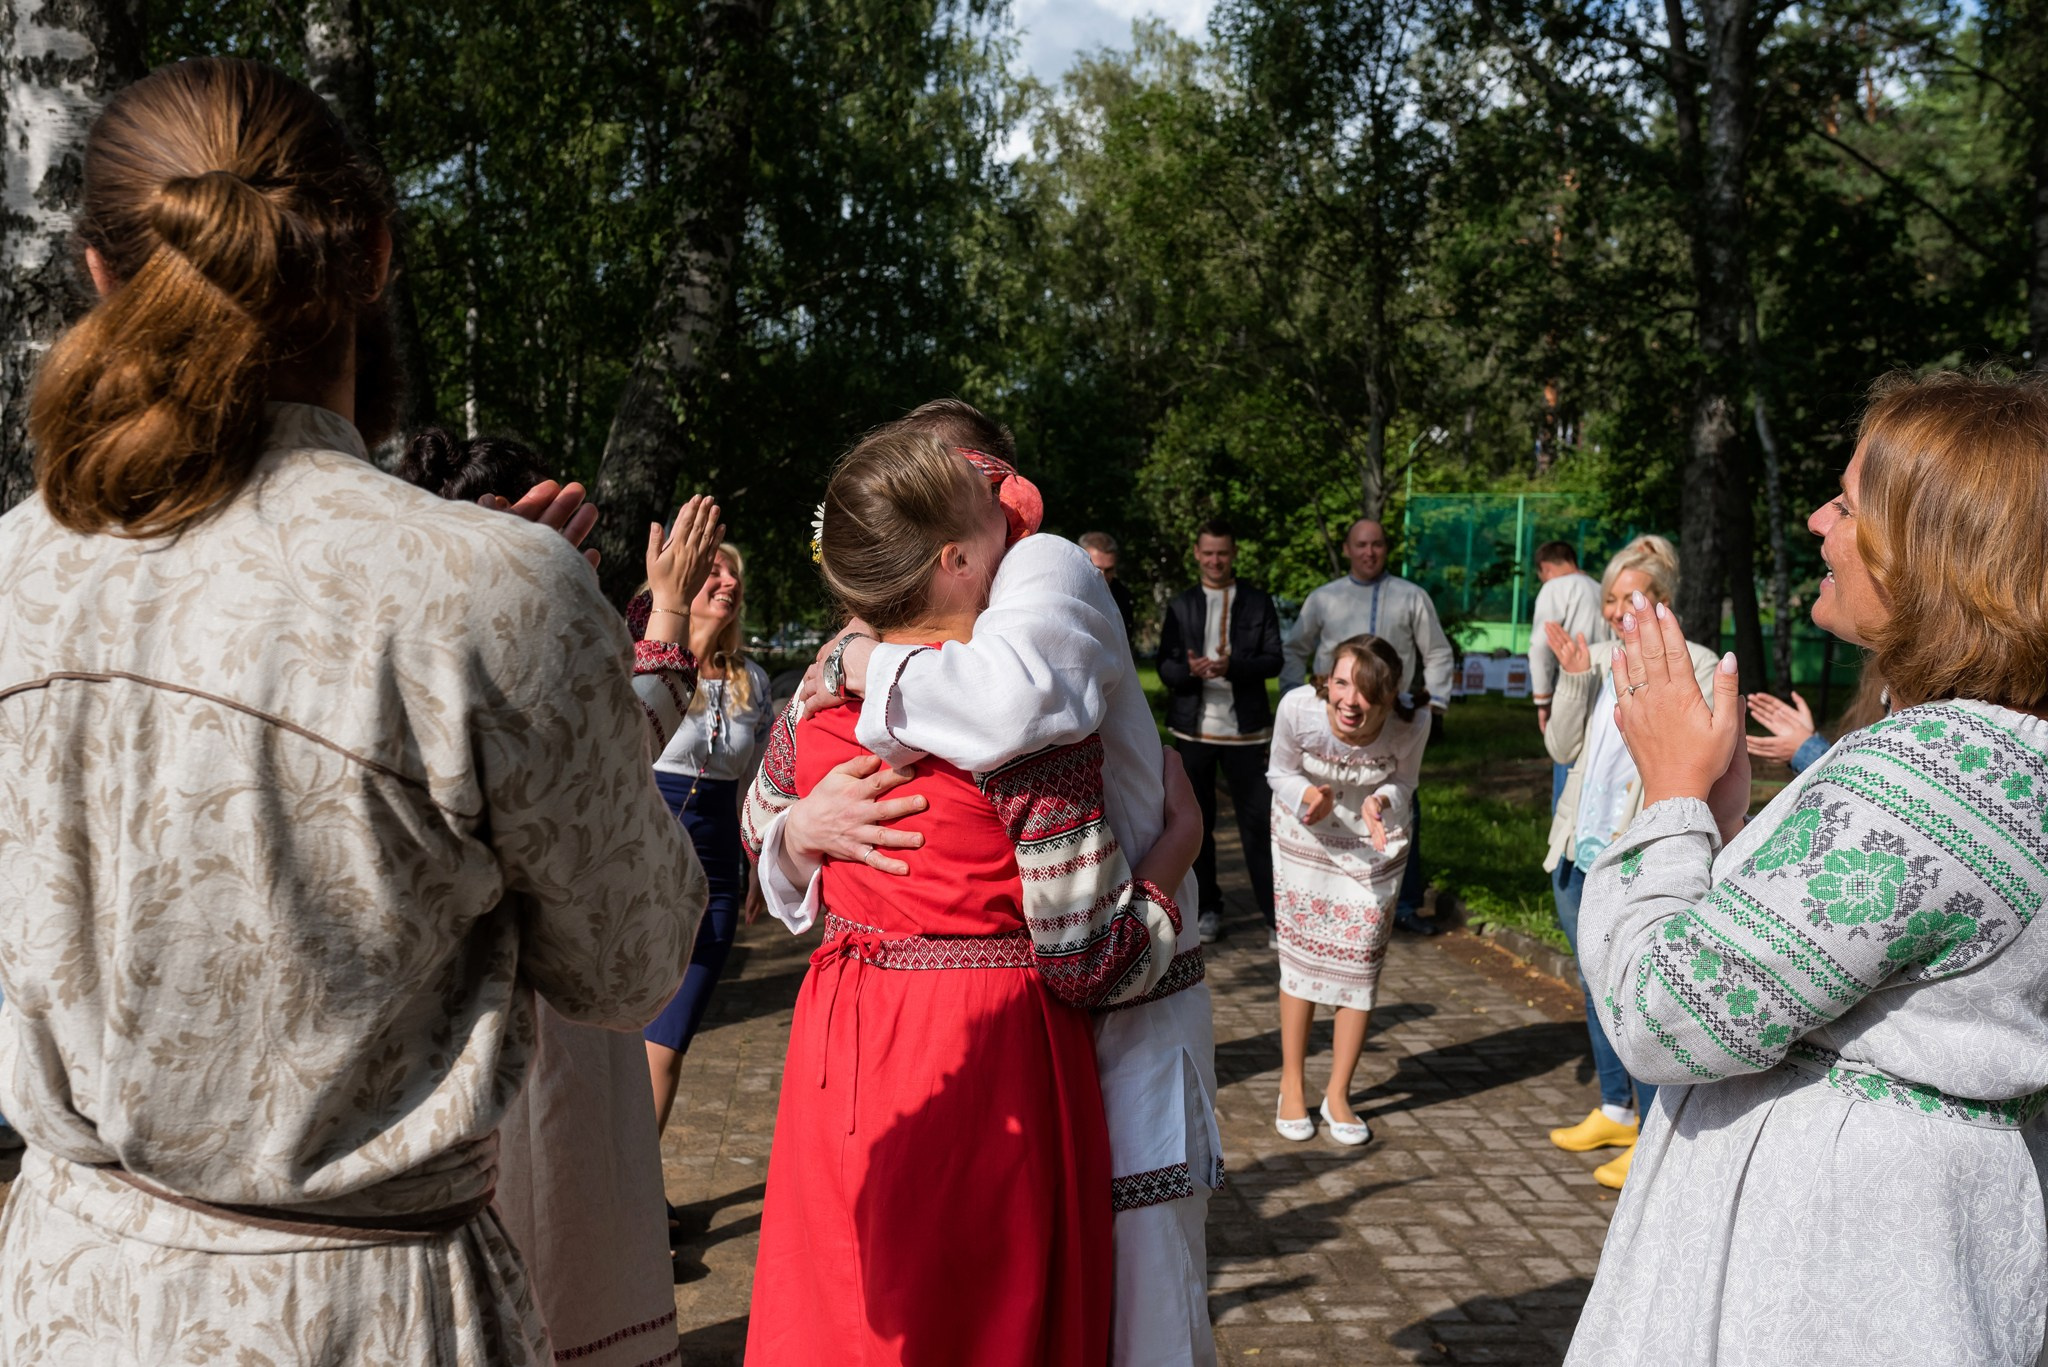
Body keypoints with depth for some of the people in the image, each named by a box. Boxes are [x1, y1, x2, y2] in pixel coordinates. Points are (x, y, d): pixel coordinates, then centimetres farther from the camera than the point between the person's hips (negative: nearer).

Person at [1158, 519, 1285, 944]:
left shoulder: (1258, 602, 4)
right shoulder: (1181, 606, 7)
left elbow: (1273, 660, -3)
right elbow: (1165, 667, 2)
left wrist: (1232, 665, -21)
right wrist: (1190, 670, -21)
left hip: (1244, 728, -2)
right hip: (1193, 728, 2)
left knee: (1257, 821, -3)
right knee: (1197, 821, 10)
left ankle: (1273, 912, 3)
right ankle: (1208, 907, 22)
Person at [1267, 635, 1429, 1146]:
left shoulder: (1410, 725, -28)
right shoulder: (1298, 708, -30)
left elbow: (1403, 783, -9)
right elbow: (1280, 772, -11)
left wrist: (1381, 802, -32)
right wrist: (1306, 796, -32)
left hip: (1375, 845, 0)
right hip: (1306, 837, 0)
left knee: (1360, 964, 2)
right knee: (1300, 955, 4)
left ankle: (1338, 1094, 18)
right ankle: (1292, 1084, 21)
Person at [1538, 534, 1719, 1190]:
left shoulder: (1696, 666, -6)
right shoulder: (1596, 657, 8)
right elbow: (1562, 749, 5)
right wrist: (1574, 678, -7)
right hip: (1581, 851, 7)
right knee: (1596, 989, 18)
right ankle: (1614, 1111, 34)